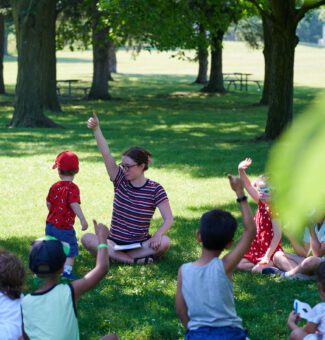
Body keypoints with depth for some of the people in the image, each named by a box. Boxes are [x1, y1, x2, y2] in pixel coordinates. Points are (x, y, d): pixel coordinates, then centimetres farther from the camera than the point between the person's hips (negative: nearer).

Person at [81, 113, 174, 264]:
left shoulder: (155, 190, -5)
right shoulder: (120, 180, 2)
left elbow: (168, 219, -11)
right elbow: (106, 154, -11)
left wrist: (157, 235, -31)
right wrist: (96, 129, -24)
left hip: (140, 244, -2)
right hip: (114, 242, 2)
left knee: (165, 242, -32)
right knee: (86, 238, -26)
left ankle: (114, 256, -27)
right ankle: (135, 260, -31)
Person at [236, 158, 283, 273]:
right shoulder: (261, 204, 2)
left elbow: (277, 235, -24)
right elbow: (248, 186, 5)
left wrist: (267, 256, -24)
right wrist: (241, 170, -12)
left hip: (271, 251, -8)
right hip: (257, 249, 8)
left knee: (257, 270, -26)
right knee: (239, 264, -2)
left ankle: (271, 266, 1)